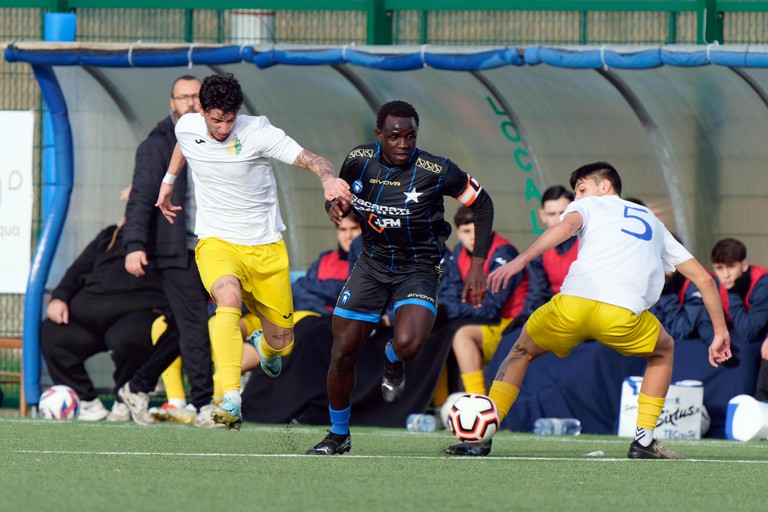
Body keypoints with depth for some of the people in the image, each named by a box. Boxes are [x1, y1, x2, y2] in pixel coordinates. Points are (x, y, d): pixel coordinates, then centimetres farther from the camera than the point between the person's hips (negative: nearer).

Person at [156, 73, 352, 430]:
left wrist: (329, 178, -44)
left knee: (282, 344, 8)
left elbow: (311, 160, -23)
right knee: (229, 299, -34)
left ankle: (266, 348, 50)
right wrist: (169, 180, 32)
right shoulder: (187, 127, -5)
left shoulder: (258, 132, -16)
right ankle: (230, 400, -46)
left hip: (265, 249, 0)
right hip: (216, 242, 0)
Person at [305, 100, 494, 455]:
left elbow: (482, 205, -4)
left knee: (408, 344, -30)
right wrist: (336, 206, -13)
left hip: (418, 269, -3)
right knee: (343, 353, 0)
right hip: (372, 263, 3)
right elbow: (341, 194, 13)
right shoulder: (359, 161, -8)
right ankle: (338, 435, 24)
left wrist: (477, 264, -8)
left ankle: (392, 362, 11)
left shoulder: (437, 172, -18)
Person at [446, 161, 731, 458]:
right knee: (664, 351, 32)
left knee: (521, 352, 27)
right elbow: (703, 278, 32)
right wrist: (720, 332, 37)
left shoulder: (588, 205, 24)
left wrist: (520, 260, -13)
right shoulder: (653, 223, 34)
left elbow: (567, 226, -2)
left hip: (571, 303, -1)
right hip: (623, 316, 1)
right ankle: (644, 441, 19)